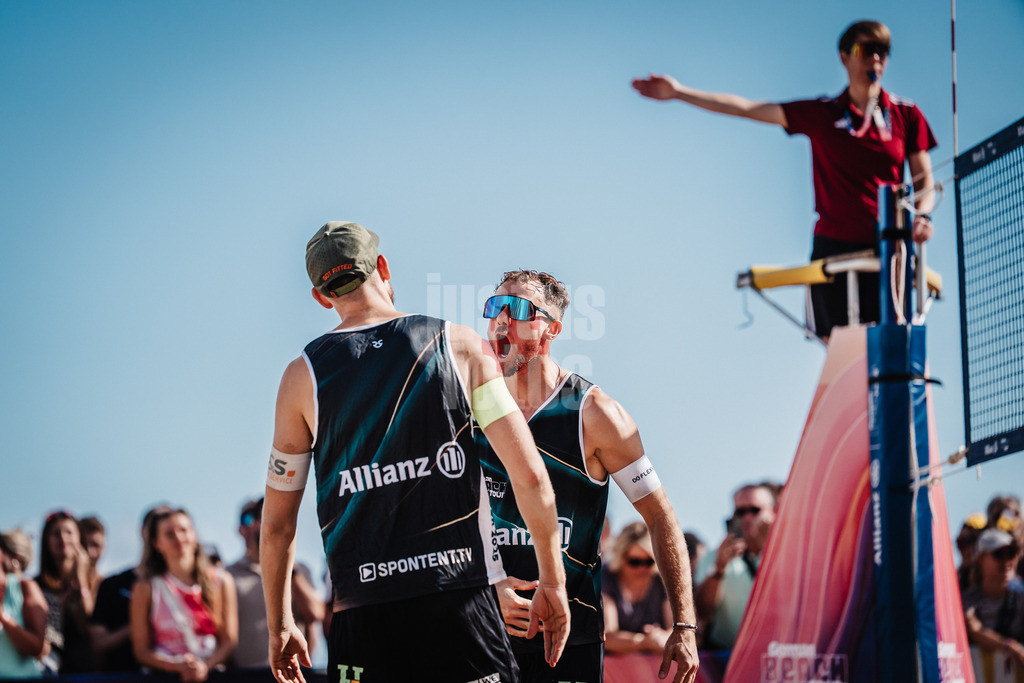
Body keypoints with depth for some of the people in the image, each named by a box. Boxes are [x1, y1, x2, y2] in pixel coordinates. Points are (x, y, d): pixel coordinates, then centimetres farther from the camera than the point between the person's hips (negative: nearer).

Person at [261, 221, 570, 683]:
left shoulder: (303, 375, 7)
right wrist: (552, 581, 9)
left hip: (361, 609, 1)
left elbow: (277, 527, 12)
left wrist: (279, 627, 23)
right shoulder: (461, 346, 5)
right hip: (458, 589, -1)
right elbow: (530, 476, -1)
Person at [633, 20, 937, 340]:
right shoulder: (820, 114, 7)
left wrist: (922, 216, -12)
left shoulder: (906, 115, 6)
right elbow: (746, 108, 12)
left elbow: (925, 182, 10)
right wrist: (678, 92, 12)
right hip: (833, 247, 1)